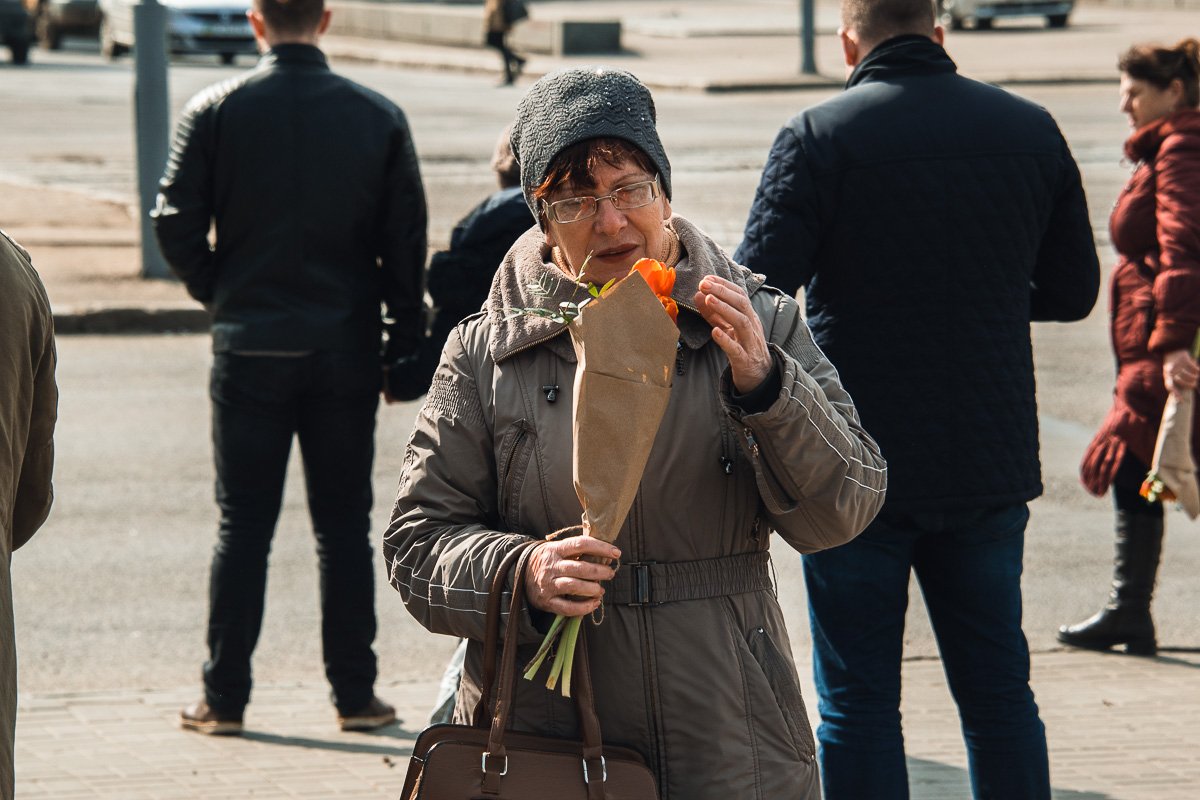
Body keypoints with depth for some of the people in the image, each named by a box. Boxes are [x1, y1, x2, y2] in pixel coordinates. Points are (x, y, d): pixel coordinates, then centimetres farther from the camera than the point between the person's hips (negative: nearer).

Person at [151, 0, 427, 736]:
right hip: (346, 351, 1)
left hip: (250, 350, -1)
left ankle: (225, 697, 6)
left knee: (244, 525, 6)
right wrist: (405, 349, 8)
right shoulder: (379, 117, -2)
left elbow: (177, 228, -7)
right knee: (345, 526, 8)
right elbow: (407, 244, 0)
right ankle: (355, 695, 9)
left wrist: (223, 295, 11)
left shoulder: (216, 111, -5)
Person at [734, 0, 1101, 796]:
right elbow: (1074, 291, 11)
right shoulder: (1031, 130, 2)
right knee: (999, 692, 13)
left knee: (859, 701, 4)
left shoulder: (817, 137, -10)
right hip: (990, 462, 3)